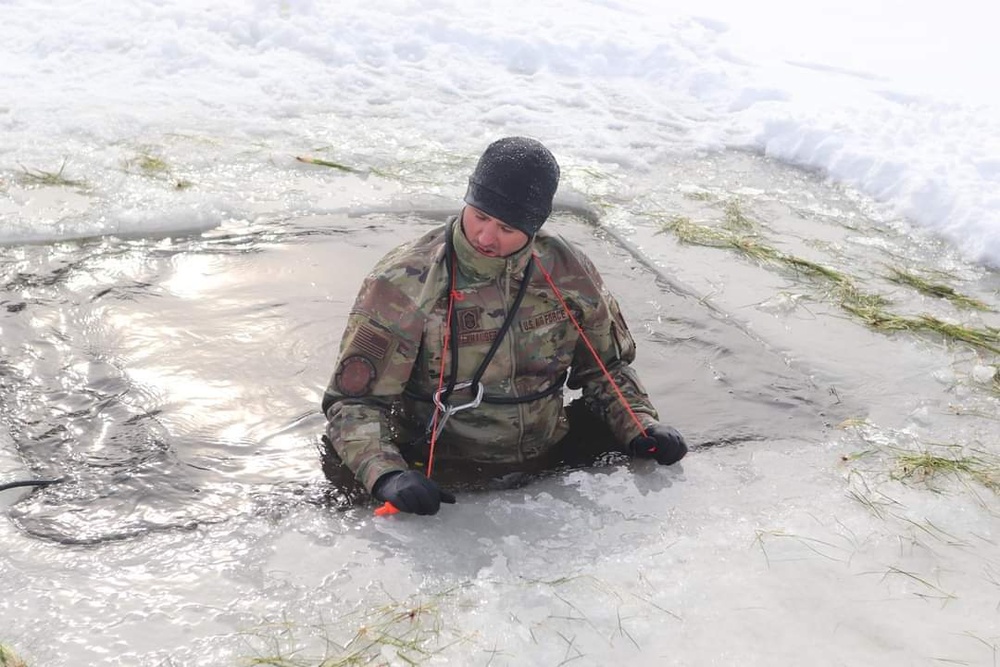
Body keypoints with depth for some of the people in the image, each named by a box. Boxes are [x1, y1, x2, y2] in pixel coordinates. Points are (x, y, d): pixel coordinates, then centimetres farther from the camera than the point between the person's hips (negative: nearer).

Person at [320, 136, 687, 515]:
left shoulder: (567, 272, -3)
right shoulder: (403, 282, -15)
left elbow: (606, 365, 13)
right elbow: (354, 401, -14)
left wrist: (641, 427, -5)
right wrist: (387, 476, -32)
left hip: (549, 462, 3)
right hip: (441, 480, -2)